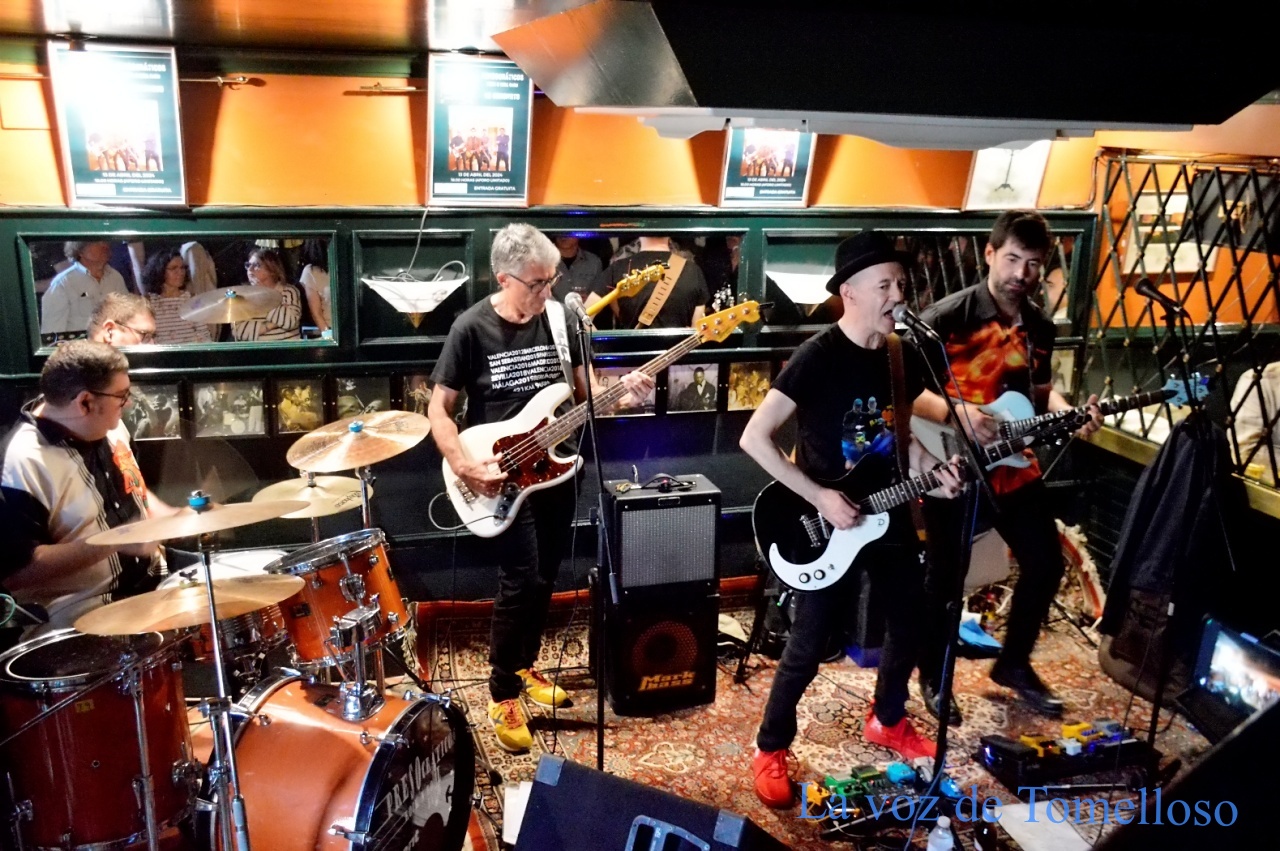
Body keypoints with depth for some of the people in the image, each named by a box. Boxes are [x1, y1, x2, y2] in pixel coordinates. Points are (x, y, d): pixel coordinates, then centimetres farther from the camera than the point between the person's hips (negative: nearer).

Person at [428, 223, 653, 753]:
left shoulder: (559, 319, 0)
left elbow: (583, 391, 8)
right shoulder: (472, 329, -13)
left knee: (545, 577, 14)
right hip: (501, 478, -5)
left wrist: (623, 392, -12)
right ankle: (502, 695, 8)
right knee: (520, 580, -10)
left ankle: (524, 666, 36)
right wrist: (465, 466, -21)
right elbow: (439, 408, -8)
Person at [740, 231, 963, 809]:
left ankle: (887, 721, 42)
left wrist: (931, 468, -4)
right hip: (829, 525, -7)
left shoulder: (905, 356, 3)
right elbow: (754, 438, -21)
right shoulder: (816, 358, -19)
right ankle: (771, 748, 21)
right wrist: (819, 497, -23)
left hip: (890, 515, 7)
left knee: (911, 623, 17)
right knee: (809, 644, 0)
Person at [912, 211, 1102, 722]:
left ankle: (1014, 664, 33)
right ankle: (932, 677, 25)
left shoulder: (1040, 327, 6)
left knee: (1046, 562, 12)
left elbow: (1041, 391, 17)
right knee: (946, 576, 3)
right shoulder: (947, 316, -16)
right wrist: (956, 414, -29)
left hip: (1013, 464, 7)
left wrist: (1070, 415, -3)